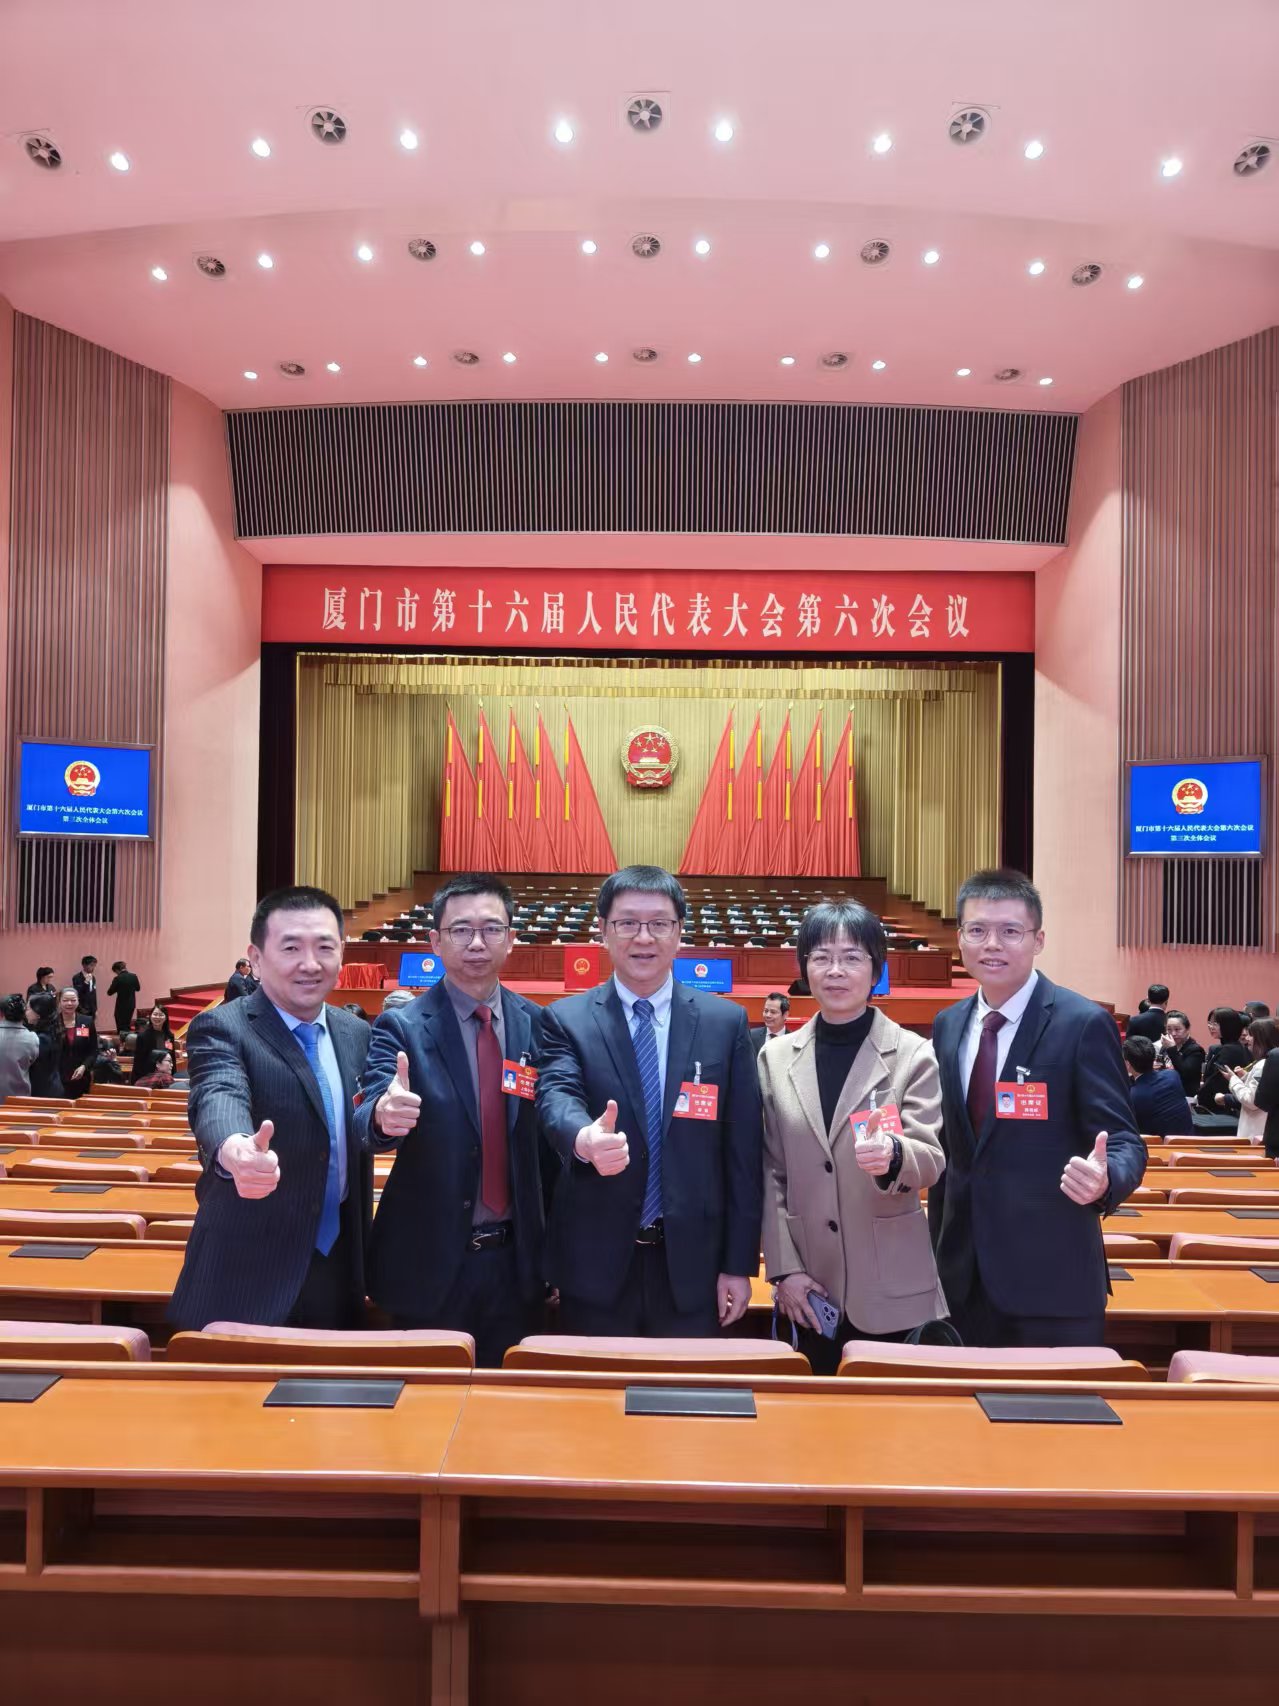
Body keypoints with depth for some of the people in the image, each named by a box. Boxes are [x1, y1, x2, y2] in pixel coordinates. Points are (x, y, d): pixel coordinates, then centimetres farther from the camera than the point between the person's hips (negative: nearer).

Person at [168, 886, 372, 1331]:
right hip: (245, 1278, -5)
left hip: (337, 1272, 5)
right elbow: (217, 1098, -33)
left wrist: (363, 1254, 7)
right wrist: (236, 1151, -53)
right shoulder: (220, 1028, -13)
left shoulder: (356, 1035, 5)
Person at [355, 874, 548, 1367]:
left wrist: (550, 1249, 6)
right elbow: (369, 1117, -23)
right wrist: (384, 1115, -47)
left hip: (515, 1258, 3)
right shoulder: (401, 1026, -9)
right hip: (431, 1260, -3)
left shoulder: (536, 1023, 0)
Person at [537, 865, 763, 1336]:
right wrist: (584, 1139, -43)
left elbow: (742, 1152, 1)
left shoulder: (725, 1022, 0)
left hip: (692, 1264, 1)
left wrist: (739, 1264, 0)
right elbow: (557, 1097, -20)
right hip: (596, 1263, -1)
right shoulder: (566, 1020, -2)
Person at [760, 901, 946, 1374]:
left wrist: (893, 1156, -33)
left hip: (891, 1289, -2)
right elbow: (770, 1174, 4)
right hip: (810, 1288, 2)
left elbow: (931, 1158, -11)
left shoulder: (913, 1054, -4)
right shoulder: (776, 1058, 4)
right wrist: (785, 1270, -2)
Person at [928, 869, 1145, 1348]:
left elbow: (1123, 1141, -12)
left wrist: (1105, 1180, -34)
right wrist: (938, 1250, 14)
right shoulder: (947, 1025, 7)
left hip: (1050, 1277, -5)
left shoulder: (1084, 1023, -11)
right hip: (964, 1275, 5)